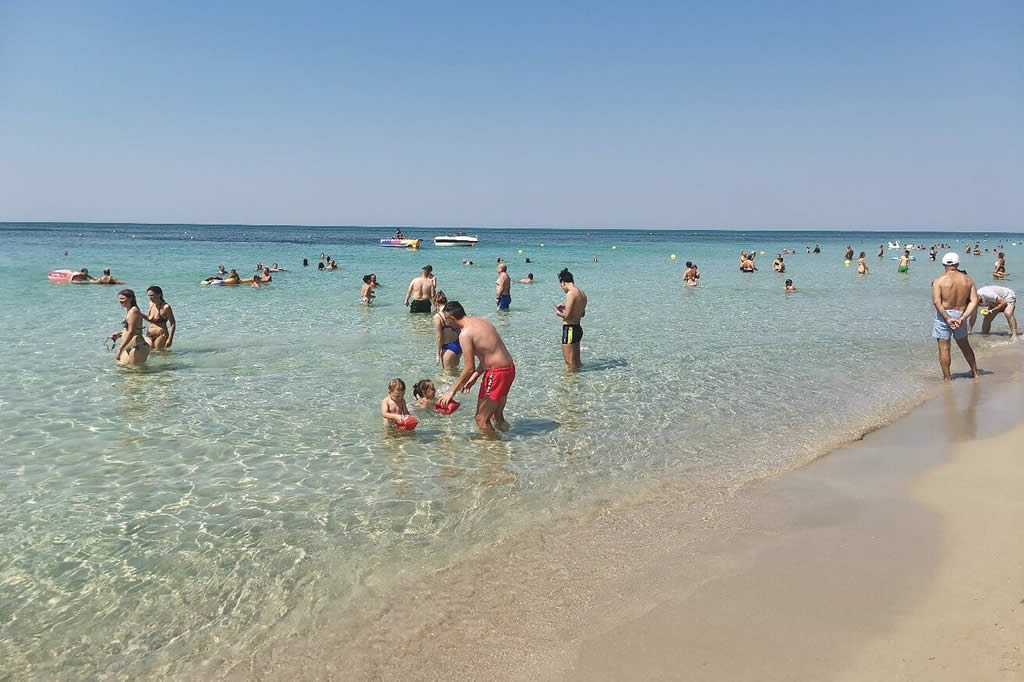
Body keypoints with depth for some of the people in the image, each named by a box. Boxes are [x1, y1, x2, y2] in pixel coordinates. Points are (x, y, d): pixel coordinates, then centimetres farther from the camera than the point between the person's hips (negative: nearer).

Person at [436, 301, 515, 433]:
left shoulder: (465, 334, -17)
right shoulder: (481, 321, 11)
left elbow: (469, 368, -17)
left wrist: (452, 391, -7)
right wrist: (474, 377, 19)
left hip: (497, 373, -10)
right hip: (509, 368, 10)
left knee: (482, 419, 0)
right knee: (497, 415, 24)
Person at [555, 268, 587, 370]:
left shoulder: (571, 293, -19)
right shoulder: (582, 293, 10)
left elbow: (567, 315, -23)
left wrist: (559, 313, -2)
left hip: (570, 330, -9)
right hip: (578, 329, 10)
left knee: (570, 362, -2)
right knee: (576, 361, 20)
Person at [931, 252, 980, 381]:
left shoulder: (939, 280, -9)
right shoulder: (968, 280, 3)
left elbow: (936, 301, -20)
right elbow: (974, 301, -5)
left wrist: (947, 318, -19)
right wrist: (963, 317, -10)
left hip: (943, 315, -4)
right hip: (960, 315, 4)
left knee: (944, 347, 4)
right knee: (965, 345, 22)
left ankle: (947, 378, 8)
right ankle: (975, 372, 34)